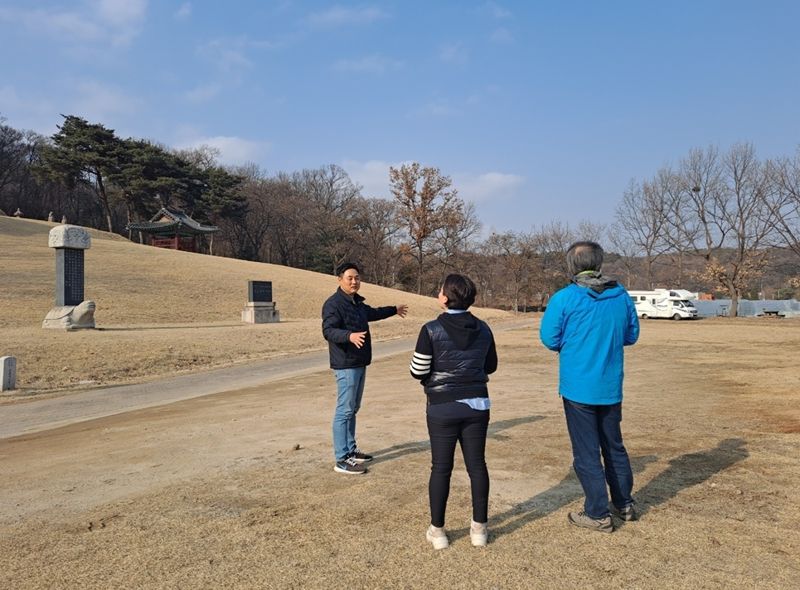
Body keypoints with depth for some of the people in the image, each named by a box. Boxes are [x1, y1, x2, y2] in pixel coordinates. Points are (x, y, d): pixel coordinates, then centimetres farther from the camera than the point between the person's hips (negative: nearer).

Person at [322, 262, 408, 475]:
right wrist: (349, 336, -44)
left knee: (353, 409, 17)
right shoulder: (333, 304, -15)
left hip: (359, 363, 10)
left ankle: (351, 449, 28)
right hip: (345, 365, -10)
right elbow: (328, 331, -26)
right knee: (344, 410, -8)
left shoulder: (357, 303, 15)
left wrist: (394, 310, 48)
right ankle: (341, 459, -5)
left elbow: (372, 313, 35)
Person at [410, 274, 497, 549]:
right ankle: (479, 528, 20)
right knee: (477, 465, 11)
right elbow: (490, 366, 13)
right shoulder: (483, 329, 1)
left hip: (443, 408, -3)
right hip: (477, 405, 4)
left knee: (441, 467, 6)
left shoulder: (431, 330, -14)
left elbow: (418, 371, -11)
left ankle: (437, 530, 16)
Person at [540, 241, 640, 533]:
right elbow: (632, 335, 8)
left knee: (586, 451, 6)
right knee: (614, 445, 21)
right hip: (611, 388, 5)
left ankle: (598, 514, 13)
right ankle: (624, 504, 33)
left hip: (578, 388, -5)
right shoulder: (622, 296, -1)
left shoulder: (564, 298, -14)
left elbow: (549, 338, -9)